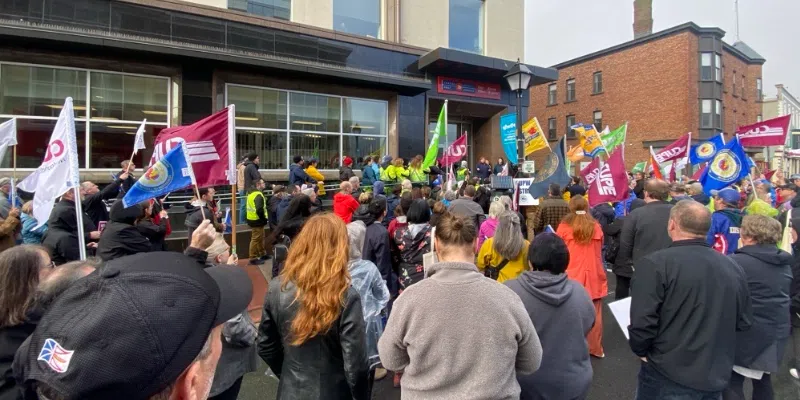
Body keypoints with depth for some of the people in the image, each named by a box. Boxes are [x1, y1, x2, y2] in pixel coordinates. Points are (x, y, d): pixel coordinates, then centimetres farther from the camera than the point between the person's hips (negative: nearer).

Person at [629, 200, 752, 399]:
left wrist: (641, 350, -4)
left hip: (667, 377, -5)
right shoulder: (734, 268, -2)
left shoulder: (654, 264, -22)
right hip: (717, 376, 5)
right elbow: (744, 322, 10)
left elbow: (642, 323, -23)